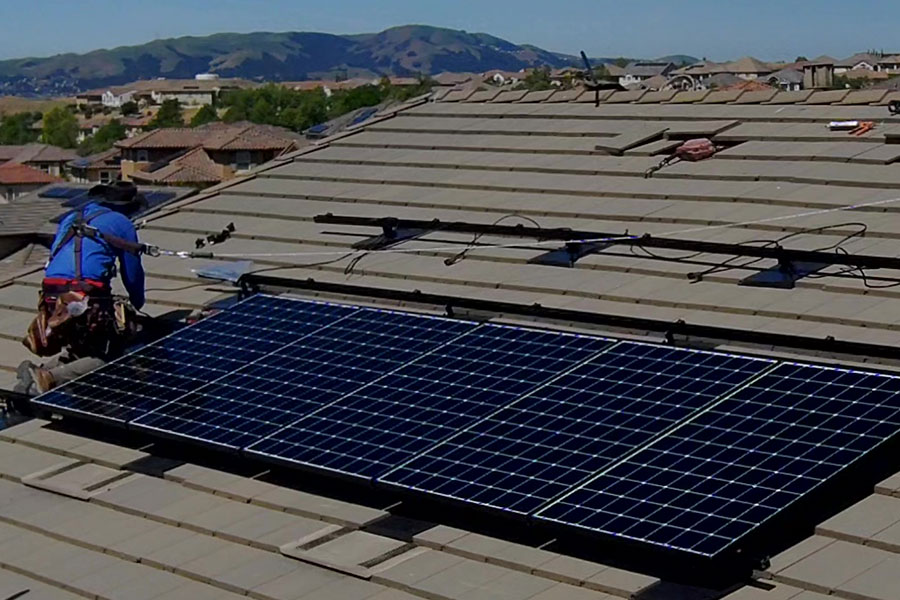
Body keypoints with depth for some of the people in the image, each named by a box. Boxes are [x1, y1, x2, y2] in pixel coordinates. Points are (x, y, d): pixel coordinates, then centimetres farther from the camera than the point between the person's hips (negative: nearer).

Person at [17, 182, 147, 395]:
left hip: (51, 298, 7)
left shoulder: (70, 219, 28)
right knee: (108, 356, 2)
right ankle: (50, 379, -22)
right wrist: (137, 305, 32)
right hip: (86, 299, -6)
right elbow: (132, 273, 13)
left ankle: (37, 372, -5)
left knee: (79, 349, 23)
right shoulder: (122, 223, 11)